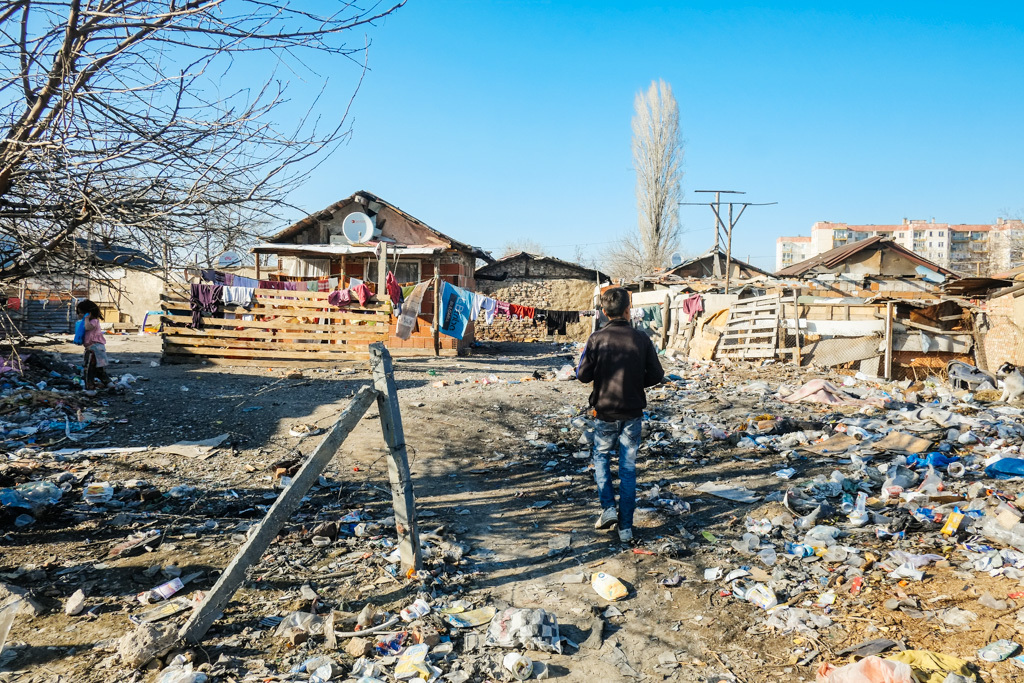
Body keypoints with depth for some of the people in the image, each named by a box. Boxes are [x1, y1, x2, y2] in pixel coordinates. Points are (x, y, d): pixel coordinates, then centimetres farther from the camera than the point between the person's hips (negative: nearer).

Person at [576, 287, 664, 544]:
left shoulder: (597, 338, -11)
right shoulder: (641, 338, -7)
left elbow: (583, 375, -10)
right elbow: (656, 375, -3)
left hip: (605, 411, -1)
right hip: (633, 413, 1)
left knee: (601, 457, 21)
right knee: (628, 467, 9)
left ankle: (608, 508, 6)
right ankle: (626, 527, 12)